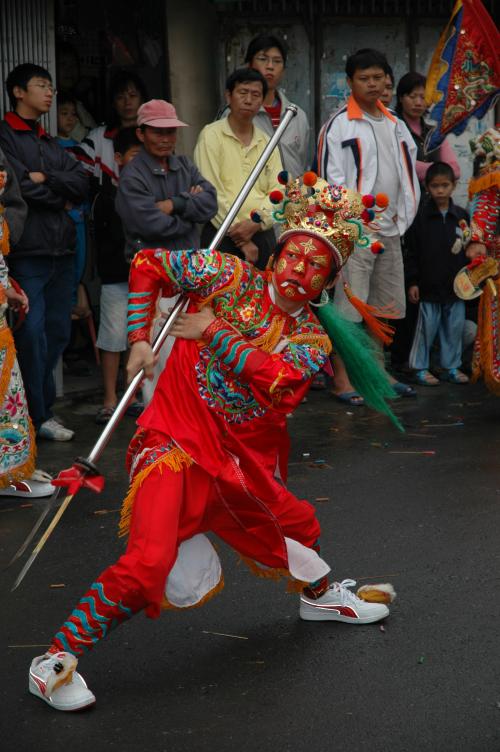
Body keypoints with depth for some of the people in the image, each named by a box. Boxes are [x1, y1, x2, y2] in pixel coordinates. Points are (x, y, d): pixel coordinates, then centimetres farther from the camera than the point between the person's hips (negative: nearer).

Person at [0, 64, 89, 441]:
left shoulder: (52, 144, 21)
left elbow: (82, 182, 8)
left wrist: (46, 179, -8)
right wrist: (61, 198, -1)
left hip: (62, 251, 7)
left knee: (57, 333, 9)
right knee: (32, 335, -7)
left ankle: (42, 410, 18)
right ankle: (36, 417, 1)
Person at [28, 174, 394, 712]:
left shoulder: (312, 339, 3)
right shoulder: (232, 278, -4)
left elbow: (278, 379, -19)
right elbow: (148, 263, 3)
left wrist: (214, 331, -17)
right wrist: (140, 340, -3)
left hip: (243, 463, 6)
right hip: (176, 443, -5)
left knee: (299, 527, 26)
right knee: (149, 562, -24)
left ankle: (319, 595, 60)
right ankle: (56, 659, -13)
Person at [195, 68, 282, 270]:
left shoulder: (267, 143, 14)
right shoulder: (211, 135, -1)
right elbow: (211, 192, -8)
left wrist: (256, 223, -14)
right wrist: (240, 240, -10)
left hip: (262, 234, 4)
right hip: (223, 236, -4)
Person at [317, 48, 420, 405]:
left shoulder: (396, 125, 15)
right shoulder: (339, 125, -6)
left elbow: (409, 173, 19)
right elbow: (331, 179, -11)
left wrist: (403, 215, 8)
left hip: (390, 231, 7)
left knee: (386, 306, 13)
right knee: (347, 307, -7)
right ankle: (341, 380, -1)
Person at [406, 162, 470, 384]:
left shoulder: (461, 216, 5)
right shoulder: (420, 215, -5)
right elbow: (412, 252, -4)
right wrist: (412, 282, -7)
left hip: (456, 285, 3)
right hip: (429, 285, -3)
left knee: (454, 327, 10)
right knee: (427, 328, 3)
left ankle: (451, 367, 22)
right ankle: (420, 368, 14)